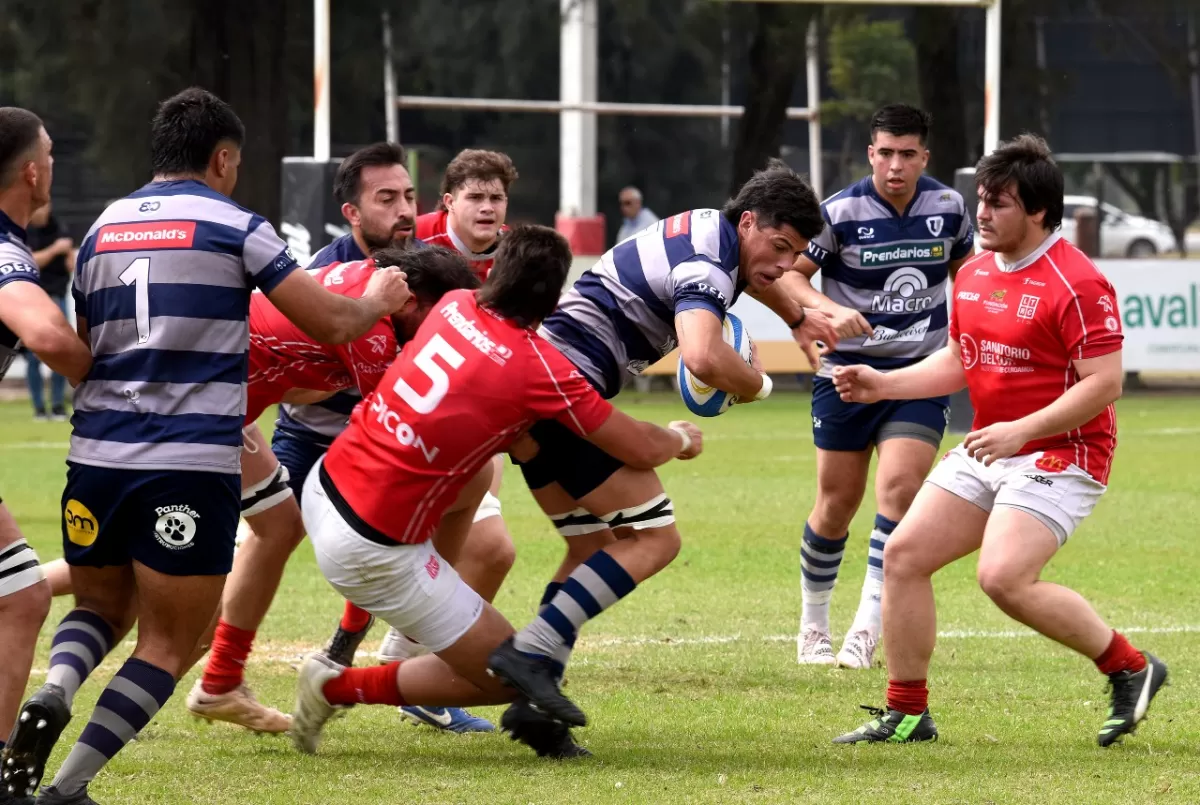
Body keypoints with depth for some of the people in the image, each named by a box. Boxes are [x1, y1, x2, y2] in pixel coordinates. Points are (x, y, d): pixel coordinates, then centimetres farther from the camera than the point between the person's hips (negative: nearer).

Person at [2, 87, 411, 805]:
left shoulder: (102, 229, 14)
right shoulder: (235, 228, -1)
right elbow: (330, 323, 1)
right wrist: (379, 301, 23)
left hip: (97, 454, 5)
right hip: (191, 469, -5)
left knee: (100, 608, 23)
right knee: (167, 646, 4)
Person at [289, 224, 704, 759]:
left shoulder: (456, 305, 4)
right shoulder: (540, 368, -14)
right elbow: (642, 450, -4)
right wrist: (680, 438, 19)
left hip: (326, 486, 7)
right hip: (374, 548, -7)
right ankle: (339, 687, 6)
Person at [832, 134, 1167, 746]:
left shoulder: (1077, 283, -17)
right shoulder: (974, 274, 10)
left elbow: (1105, 383, -21)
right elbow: (958, 361, 22)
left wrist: (1022, 430, -27)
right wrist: (883, 384, 8)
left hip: (1059, 456, -9)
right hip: (986, 453, 9)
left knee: (1004, 577, -25)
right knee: (904, 554, 0)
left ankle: (1129, 669, -6)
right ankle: (906, 713, 10)